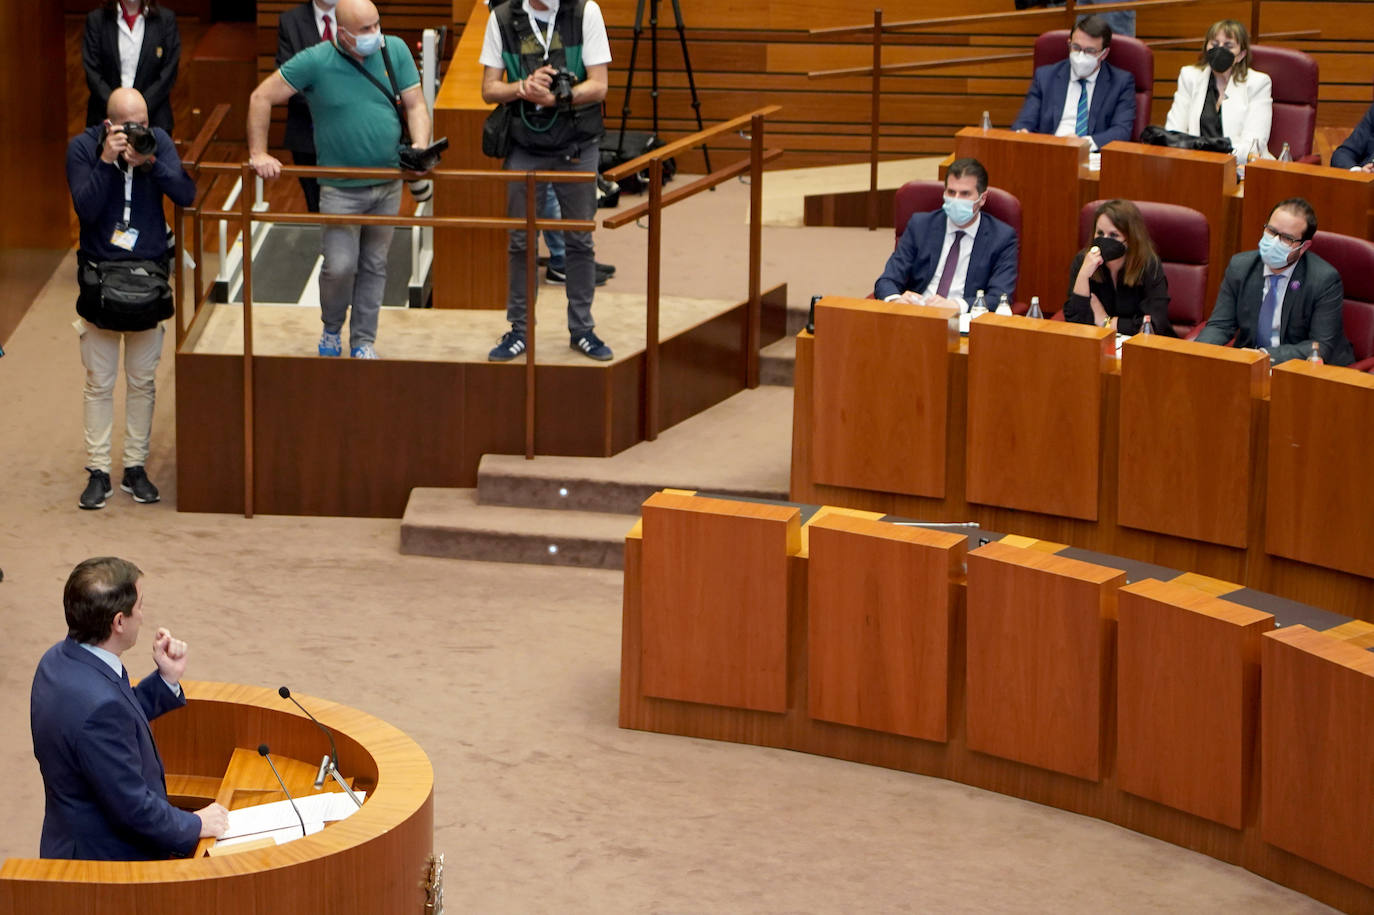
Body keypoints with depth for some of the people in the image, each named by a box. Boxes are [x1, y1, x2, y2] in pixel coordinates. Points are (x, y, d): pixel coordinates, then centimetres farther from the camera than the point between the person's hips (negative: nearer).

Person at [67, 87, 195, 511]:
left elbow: (186, 196, -12)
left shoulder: (159, 141, -2)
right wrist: (106, 161, -24)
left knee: (143, 381, 8)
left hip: (150, 273, 2)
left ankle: (135, 468, 18)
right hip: (100, 275, -2)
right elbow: (86, 209, -17)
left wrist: (150, 163, -24)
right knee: (99, 382, 1)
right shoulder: (82, 147, -7)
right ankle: (98, 472, 7)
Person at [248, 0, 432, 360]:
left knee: (375, 266, 10)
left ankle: (363, 341, 23)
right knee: (340, 266, -9)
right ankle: (331, 329, 19)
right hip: (341, 189, -4)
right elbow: (261, 97, -8)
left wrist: (420, 146, -16)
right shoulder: (316, 61, -13)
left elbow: (415, 104, 2)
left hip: (388, 184, 4)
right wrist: (258, 154, -12)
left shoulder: (395, 51, -2)